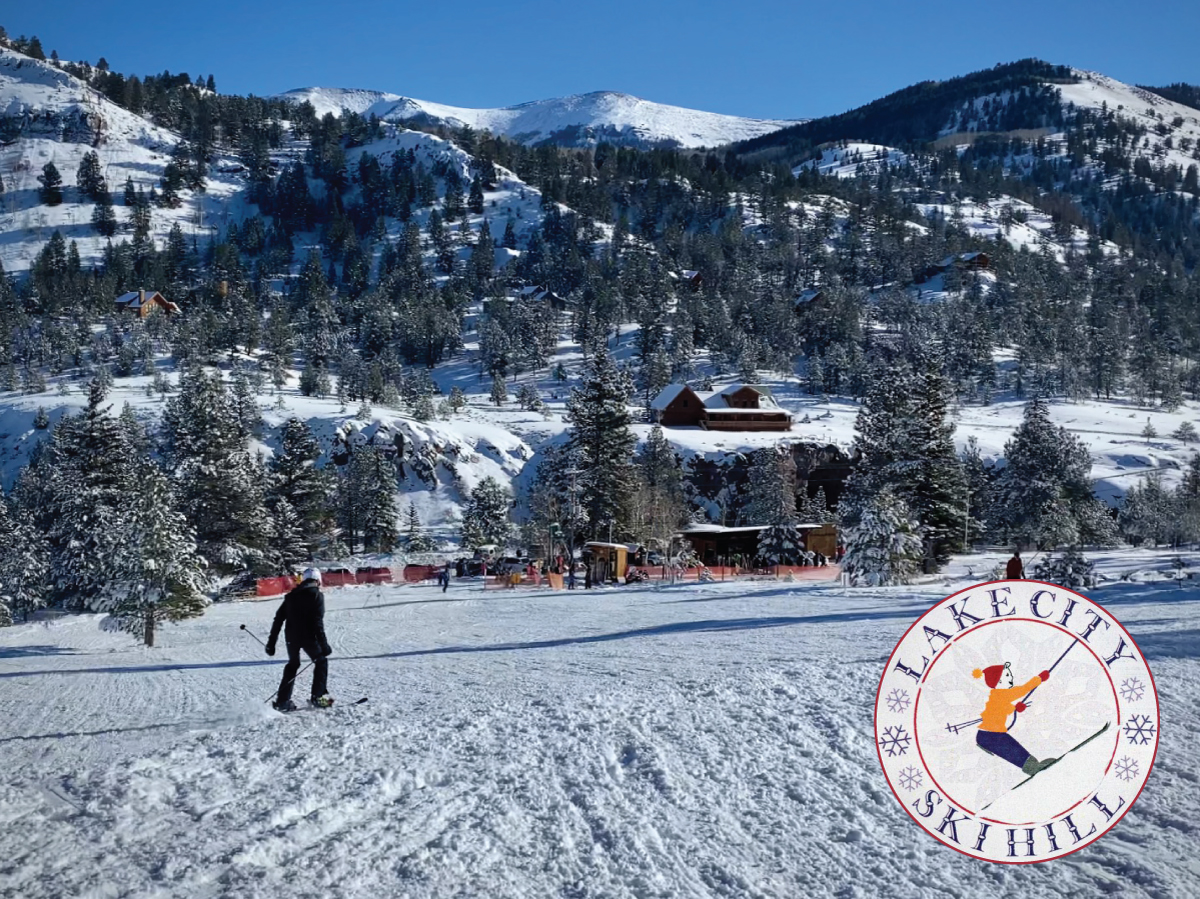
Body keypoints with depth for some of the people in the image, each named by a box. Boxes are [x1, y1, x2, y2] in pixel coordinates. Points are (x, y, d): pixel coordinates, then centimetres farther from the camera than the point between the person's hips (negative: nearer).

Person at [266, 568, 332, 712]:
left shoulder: (291, 596, 14)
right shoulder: (317, 595, -3)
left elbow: (278, 619, 11)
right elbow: (318, 622, -14)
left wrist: (271, 642, 14)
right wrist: (323, 644, -15)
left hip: (291, 637, 5)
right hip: (308, 636, -5)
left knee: (292, 664, 20)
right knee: (321, 661, 14)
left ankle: (282, 701, 12)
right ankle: (318, 696, 9)